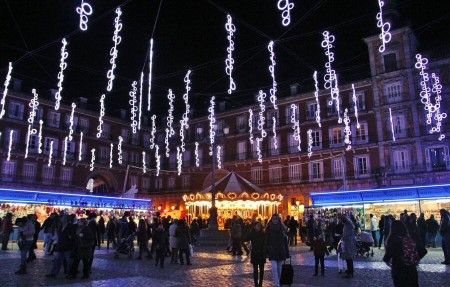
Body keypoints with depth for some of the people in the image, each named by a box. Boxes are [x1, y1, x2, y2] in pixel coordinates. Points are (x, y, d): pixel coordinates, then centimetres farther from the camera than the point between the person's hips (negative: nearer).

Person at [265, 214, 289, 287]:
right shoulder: (268, 229, -3)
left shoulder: (282, 228, 2)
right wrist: (266, 251, -6)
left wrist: (287, 253, 3)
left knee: (279, 268, 12)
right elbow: (266, 241, -2)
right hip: (272, 251, -2)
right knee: (274, 268, -13)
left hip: (281, 251, 2)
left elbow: (285, 241, 5)